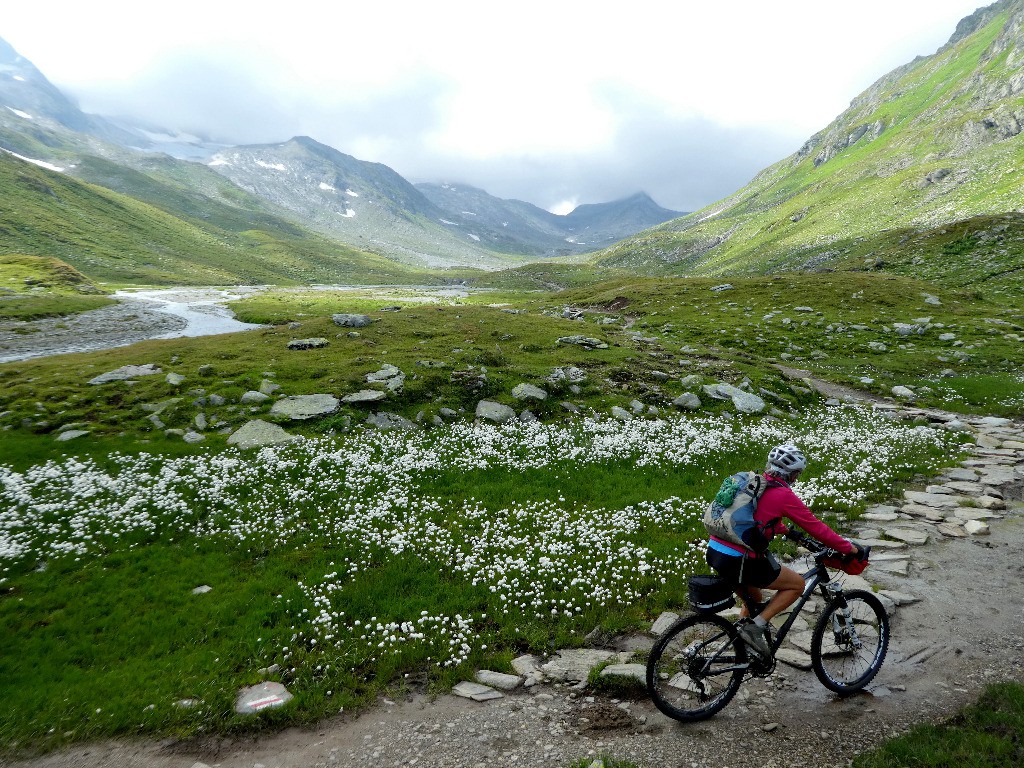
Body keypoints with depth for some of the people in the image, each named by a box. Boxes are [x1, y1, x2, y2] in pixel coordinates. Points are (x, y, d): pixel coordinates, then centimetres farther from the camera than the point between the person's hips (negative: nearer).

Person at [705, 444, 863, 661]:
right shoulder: (784, 495, -7)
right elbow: (816, 528, -1)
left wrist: (786, 530, 46)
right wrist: (849, 548, 12)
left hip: (714, 551, 8)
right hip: (738, 561, -8)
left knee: (754, 599, 31)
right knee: (797, 584, 12)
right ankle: (755, 627, 4)